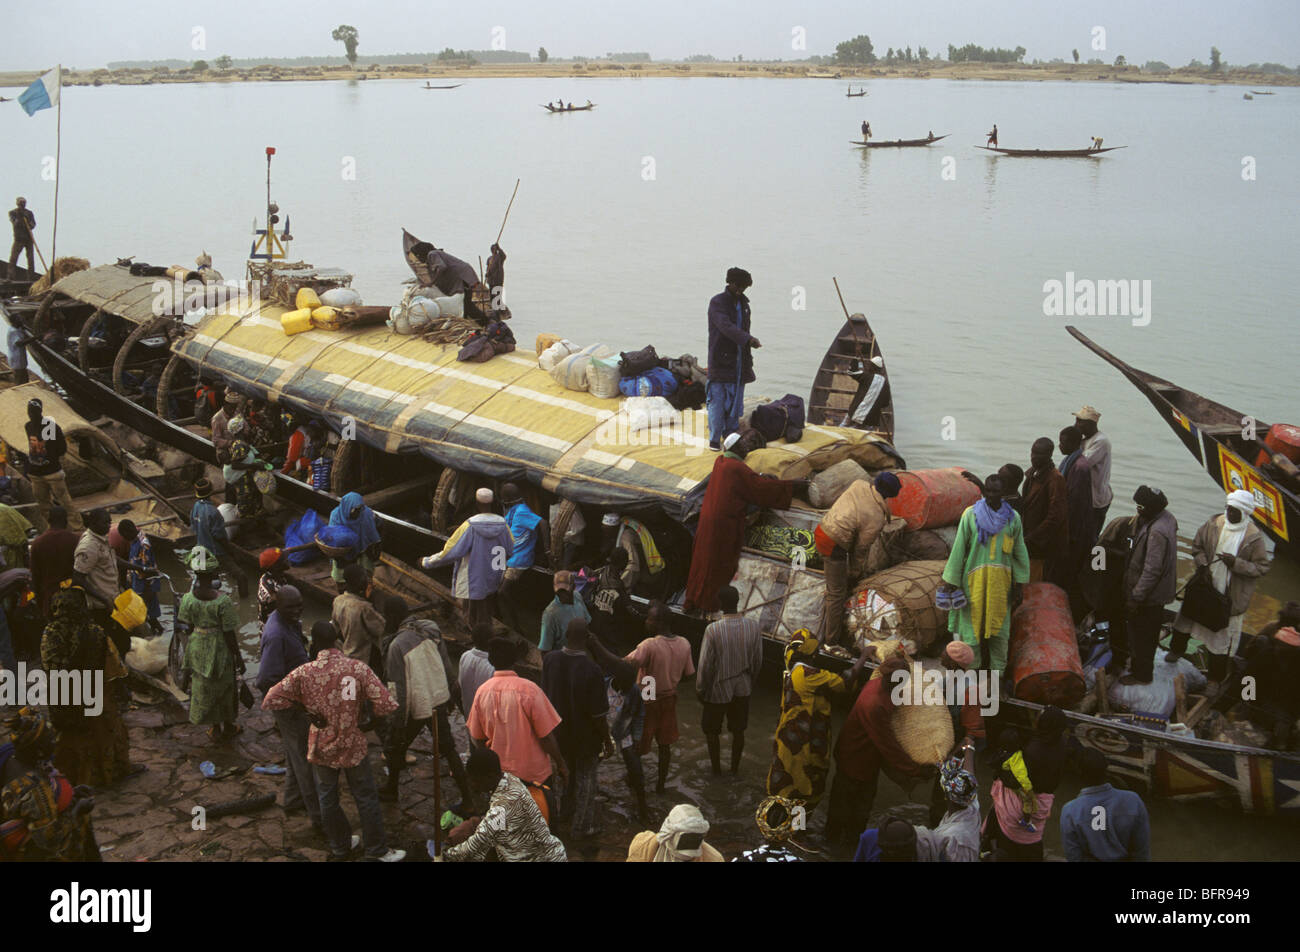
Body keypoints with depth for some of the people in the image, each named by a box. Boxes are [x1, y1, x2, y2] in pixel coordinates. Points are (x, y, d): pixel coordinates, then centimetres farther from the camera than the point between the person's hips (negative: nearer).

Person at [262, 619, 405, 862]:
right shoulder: (357, 668, -19)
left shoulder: (303, 673, -16)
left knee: (328, 799, 21)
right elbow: (387, 705, -22)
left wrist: (301, 703, -1)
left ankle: (339, 847, 38)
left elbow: (269, 702, -14)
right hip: (353, 746, -1)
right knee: (366, 799, 15)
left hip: (321, 748, 1)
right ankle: (378, 851, 27)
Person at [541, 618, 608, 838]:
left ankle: (565, 814, 46)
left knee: (566, 772, 27)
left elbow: (545, 696, 0)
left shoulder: (549, 660, -16)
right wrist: (606, 737, -6)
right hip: (585, 735, -5)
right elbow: (597, 713, -22)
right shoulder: (591, 671, -31)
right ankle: (583, 826, 30)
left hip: (559, 731, 5)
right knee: (585, 778, 16)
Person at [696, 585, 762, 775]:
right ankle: (735, 768, 34)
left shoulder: (713, 630, -25)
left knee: (712, 731, 19)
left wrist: (701, 690, -1)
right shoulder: (753, 626, -14)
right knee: (738, 731, 20)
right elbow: (758, 660, -2)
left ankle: (716, 768, 32)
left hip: (718, 689, -3)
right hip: (742, 688, 3)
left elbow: (705, 666, -17)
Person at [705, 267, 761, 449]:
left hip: (739, 361, 7)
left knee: (735, 400, 9)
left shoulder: (743, 303, 14)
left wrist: (748, 359, 17)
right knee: (717, 401, -5)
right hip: (720, 360, -7)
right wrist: (748, 339, -39)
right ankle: (714, 439, 2)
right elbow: (726, 326, -26)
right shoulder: (717, 302, -10)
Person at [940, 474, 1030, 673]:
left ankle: (998, 670, 16)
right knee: (972, 625, 1)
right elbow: (959, 547, -1)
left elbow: (1020, 551, 9)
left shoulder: (1012, 518, 5)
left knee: (999, 626, 6)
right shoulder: (971, 515, -2)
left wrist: (1019, 582, 4)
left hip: (1001, 581, 2)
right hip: (975, 580, -2)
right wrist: (951, 580, -3)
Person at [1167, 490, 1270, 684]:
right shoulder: (1213, 524, -5)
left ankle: (1217, 677, 22)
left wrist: (1236, 564, -24)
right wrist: (1203, 564, -9)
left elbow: (1262, 567, -11)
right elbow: (1197, 546, 8)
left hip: (1231, 595, -4)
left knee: (1223, 635, 7)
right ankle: (1177, 648, 50)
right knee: (1186, 621, 21)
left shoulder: (1254, 537, -15)